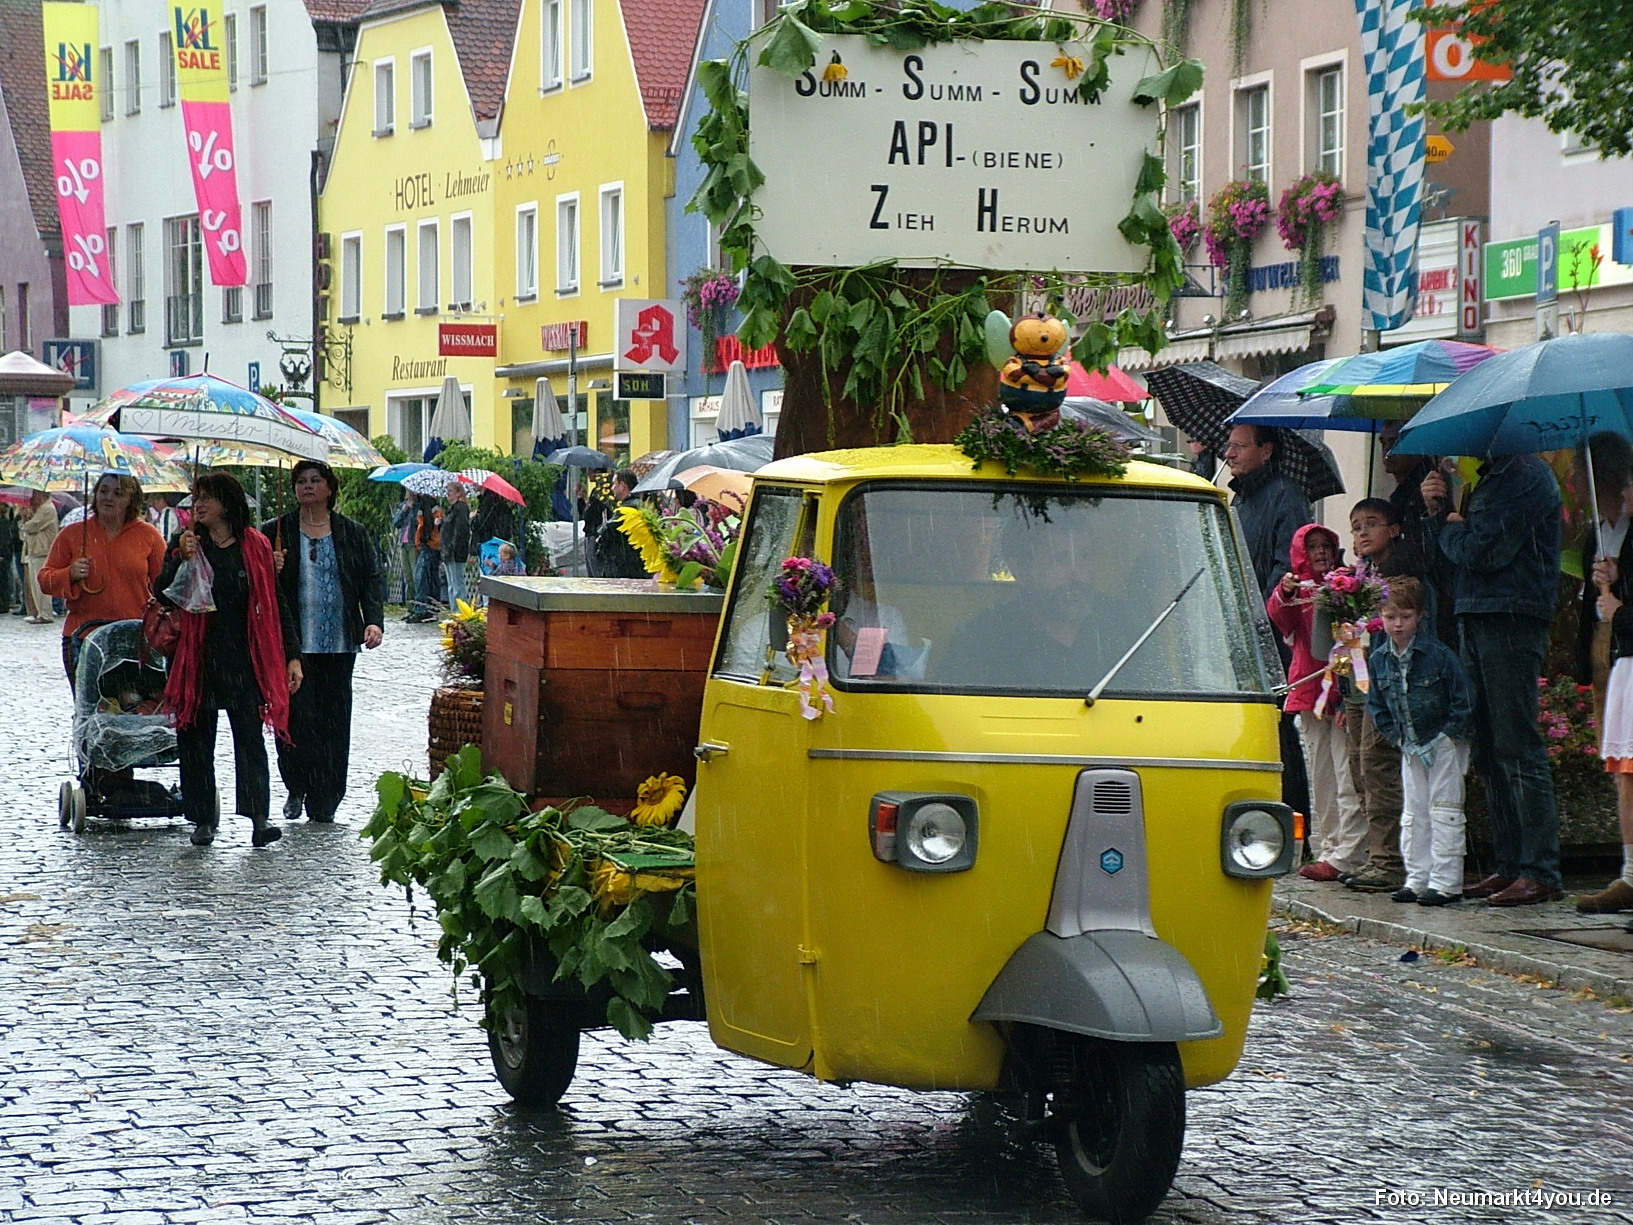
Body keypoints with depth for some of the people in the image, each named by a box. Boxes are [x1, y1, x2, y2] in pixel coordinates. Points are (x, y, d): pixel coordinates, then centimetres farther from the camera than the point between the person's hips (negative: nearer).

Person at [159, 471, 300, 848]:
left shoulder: (256, 547, 5)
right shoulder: (186, 544, 7)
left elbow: (277, 604, 8)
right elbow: (163, 595, -2)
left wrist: (292, 656, 3)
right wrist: (182, 559, -17)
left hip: (245, 659, -1)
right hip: (198, 658, 1)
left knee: (250, 738, -8)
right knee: (196, 739, 4)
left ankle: (258, 817, -11)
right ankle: (203, 818, 12)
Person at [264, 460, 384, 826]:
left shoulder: (353, 534, 11)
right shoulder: (275, 532, 8)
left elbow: (371, 580, 9)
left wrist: (374, 620, -5)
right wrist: (269, 571, -13)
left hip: (339, 644, 1)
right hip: (292, 644, -1)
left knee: (333, 720, 1)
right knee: (296, 716, -9)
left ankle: (324, 803, 9)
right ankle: (297, 789, 9)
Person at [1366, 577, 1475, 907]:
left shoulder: (1438, 655, -17)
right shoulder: (1379, 659, -1)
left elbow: (1464, 698, -14)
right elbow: (1376, 704, 10)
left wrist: (1451, 734, -14)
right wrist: (1395, 735, 2)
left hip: (1443, 744, -6)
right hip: (1410, 746, 6)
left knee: (1444, 812, -4)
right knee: (1413, 812, 10)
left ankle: (1446, 882, -2)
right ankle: (1417, 878, 17)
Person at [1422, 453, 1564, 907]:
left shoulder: (1527, 476, -10)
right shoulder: (1491, 477, 21)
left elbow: (1483, 553, -17)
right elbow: (1453, 556, 21)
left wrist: (1448, 527, 2)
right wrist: (1440, 510, 5)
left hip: (1510, 623, -10)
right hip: (1476, 622, 10)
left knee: (1517, 748, -10)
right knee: (1489, 752, 10)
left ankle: (1541, 873, -9)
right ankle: (1509, 866, 14)